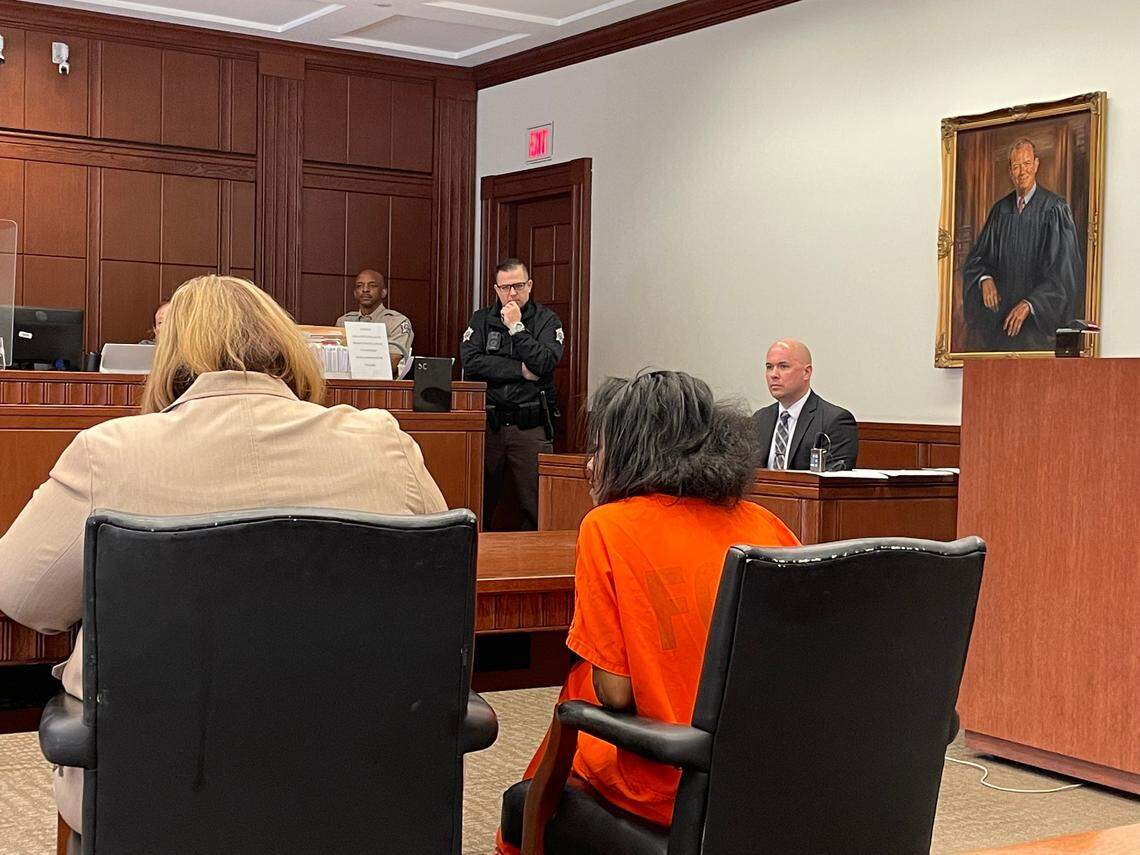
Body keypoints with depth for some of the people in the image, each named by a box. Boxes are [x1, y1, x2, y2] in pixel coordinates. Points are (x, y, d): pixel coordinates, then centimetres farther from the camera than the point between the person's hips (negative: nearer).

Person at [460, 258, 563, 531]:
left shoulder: (547, 320, 6)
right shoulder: (481, 319, 11)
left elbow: (545, 364, -11)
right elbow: (470, 363, -6)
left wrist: (516, 327, -9)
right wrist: (522, 370, -10)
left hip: (531, 426, -1)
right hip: (489, 423, 2)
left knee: (537, 507, -5)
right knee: (479, 504, 4)